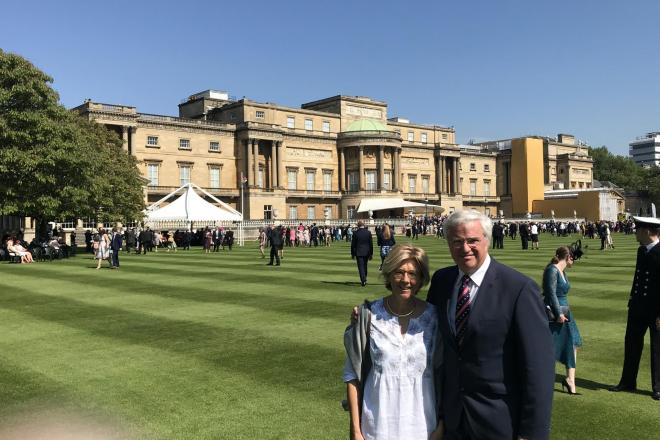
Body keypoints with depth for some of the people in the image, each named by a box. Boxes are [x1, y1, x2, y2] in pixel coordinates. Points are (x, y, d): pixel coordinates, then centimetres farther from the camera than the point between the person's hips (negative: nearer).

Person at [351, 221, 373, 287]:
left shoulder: (355, 233, -9)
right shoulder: (368, 232, -3)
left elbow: (353, 244, -4)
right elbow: (371, 243, 1)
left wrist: (352, 254, 6)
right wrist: (371, 253, 8)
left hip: (359, 252, -3)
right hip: (366, 252, 3)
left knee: (361, 267, -1)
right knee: (365, 266, 17)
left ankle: (363, 281, -10)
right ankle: (364, 280, 28)